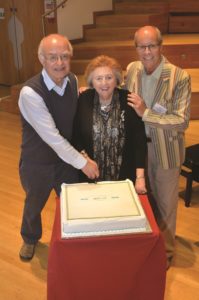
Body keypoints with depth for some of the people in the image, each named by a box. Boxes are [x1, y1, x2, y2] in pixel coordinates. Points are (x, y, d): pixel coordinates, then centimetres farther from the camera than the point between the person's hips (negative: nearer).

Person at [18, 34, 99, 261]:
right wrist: (82, 162, -24)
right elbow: (51, 136, -28)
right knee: (34, 205, 22)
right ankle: (30, 239, 53)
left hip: (66, 157, 4)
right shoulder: (30, 92, -29)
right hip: (37, 162, -4)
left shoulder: (73, 81, -10)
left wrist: (80, 150, 1)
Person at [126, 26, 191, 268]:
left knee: (165, 203, 13)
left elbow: (182, 121, -21)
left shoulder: (179, 77, -20)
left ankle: (165, 251, 36)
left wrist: (146, 113, -29)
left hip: (166, 150, -4)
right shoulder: (132, 69, -4)